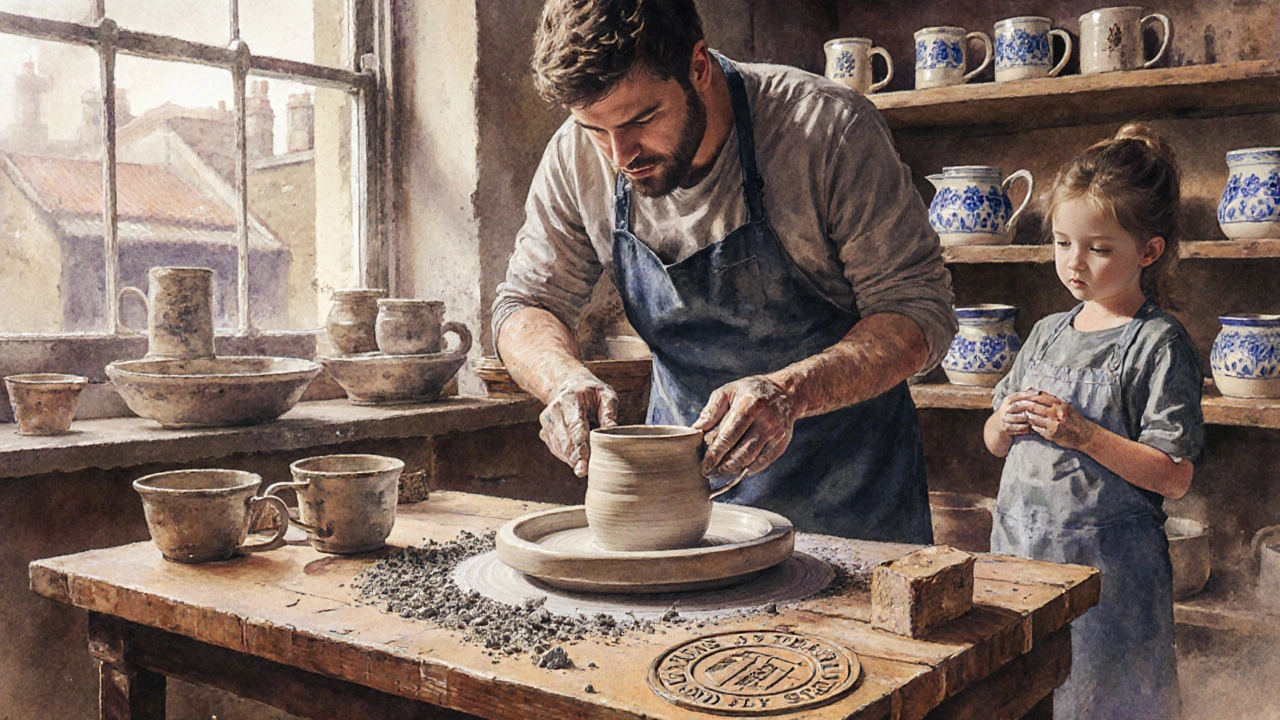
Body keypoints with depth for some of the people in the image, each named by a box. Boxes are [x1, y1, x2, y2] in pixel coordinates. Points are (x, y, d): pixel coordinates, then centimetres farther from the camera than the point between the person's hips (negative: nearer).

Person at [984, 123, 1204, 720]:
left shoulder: (1158, 343, -9)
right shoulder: (1047, 333, 9)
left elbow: (1173, 477, -14)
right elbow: (994, 443, 17)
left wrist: (1082, 434, -21)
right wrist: (1005, 422, -5)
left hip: (1107, 569, -5)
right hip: (1020, 551, 6)